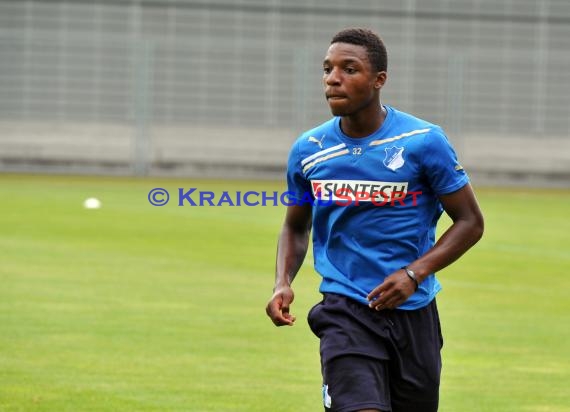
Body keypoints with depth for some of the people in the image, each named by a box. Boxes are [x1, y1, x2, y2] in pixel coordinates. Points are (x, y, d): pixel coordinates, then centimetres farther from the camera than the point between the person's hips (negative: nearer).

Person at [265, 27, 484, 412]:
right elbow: (296, 227, 17)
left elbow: (470, 222, -2)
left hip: (413, 312, 0)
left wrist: (415, 273, -15)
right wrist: (283, 283, -2)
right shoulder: (308, 150, 2)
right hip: (345, 311, 0)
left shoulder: (423, 142, -7)